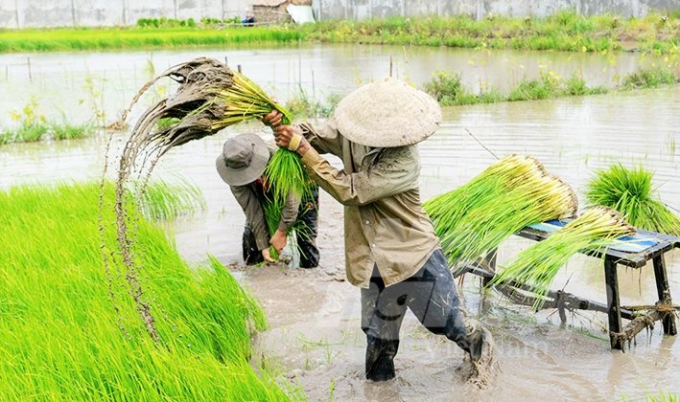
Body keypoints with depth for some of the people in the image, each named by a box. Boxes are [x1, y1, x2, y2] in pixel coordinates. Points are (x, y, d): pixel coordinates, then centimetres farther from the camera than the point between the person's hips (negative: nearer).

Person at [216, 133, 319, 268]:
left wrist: (281, 232, -26)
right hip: (268, 196, 4)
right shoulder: (235, 177, -28)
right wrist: (263, 246, -24)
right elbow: (252, 210, -23)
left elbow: (292, 201, -33)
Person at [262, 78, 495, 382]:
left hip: (414, 252, -5)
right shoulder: (353, 137, -9)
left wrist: (303, 150, -28)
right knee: (378, 334, 15)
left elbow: (349, 191, -30)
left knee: (448, 321, 11)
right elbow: (317, 136, 5)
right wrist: (281, 124, -18)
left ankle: (478, 343, 43)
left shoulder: (402, 162, -28)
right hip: (374, 258, 5)